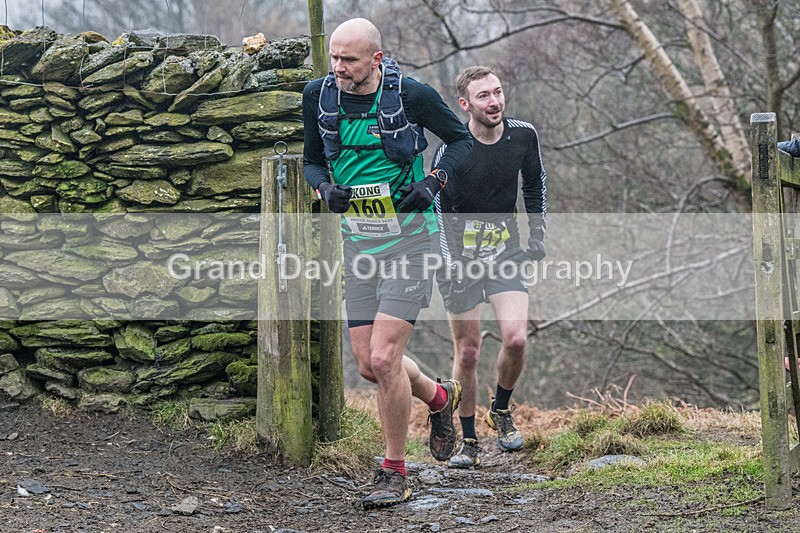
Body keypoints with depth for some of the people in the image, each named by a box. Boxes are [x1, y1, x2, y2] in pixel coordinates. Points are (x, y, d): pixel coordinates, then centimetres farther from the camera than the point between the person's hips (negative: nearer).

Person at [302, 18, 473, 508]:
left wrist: (433, 181, -14)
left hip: (409, 238, -5)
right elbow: (312, 160, 14)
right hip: (358, 241, 5)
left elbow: (462, 139, 2)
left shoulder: (412, 95, -13)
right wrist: (325, 188, -8)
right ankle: (440, 397, 38)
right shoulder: (320, 97, -1)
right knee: (368, 366, 5)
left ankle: (394, 473, 3)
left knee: (384, 359, -13)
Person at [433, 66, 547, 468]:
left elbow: (535, 184, 13)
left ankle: (501, 410, 12)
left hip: (506, 251, 2)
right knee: (467, 353, 0)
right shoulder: (452, 149, -15)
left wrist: (537, 235, 9)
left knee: (516, 339, -15)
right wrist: (449, 260, -17)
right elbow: (436, 207, -10)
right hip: (460, 257, -2)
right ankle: (468, 442, 14)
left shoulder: (523, 136, -4)